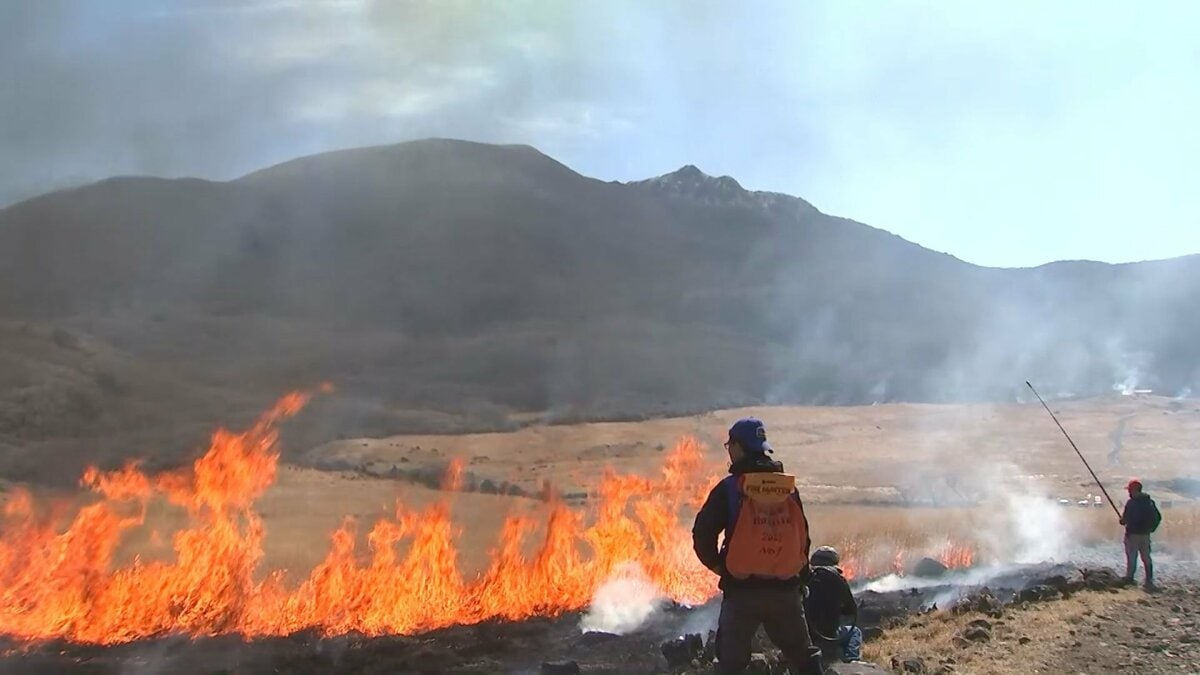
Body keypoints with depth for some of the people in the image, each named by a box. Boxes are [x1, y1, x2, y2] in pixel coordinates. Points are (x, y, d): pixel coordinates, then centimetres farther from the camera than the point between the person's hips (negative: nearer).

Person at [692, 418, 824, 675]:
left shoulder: (730, 488, -8)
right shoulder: (789, 486, 5)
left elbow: (702, 533, -12)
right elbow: (803, 535, 10)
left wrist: (716, 564, 4)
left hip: (741, 590, -3)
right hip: (786, 589, 3)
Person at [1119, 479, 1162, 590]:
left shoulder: (1131, 503, -18)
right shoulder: (1149, 502, 5)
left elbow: (1125, 519, -21)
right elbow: (1158, 517, 9)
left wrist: (1122, 520, 1)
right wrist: (1151, 529, 16)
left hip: (1133, 534, -6)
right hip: (1145, 535, 6)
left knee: (1131, 557, 4)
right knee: (1146, 558, 12)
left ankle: (1129, 578, 10)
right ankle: (1149, 581, 13)